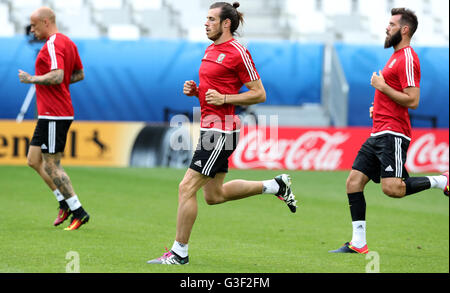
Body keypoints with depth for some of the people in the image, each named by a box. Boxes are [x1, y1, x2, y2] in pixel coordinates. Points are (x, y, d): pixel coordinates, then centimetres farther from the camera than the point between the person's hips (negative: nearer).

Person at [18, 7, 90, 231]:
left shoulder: (53, 45, -16)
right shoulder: (67, 42, 15)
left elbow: (57, 76, -29)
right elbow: (79, 74, 23)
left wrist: (31, 79, -16)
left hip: (54, 115, -10)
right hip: (49, 114, 10)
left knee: (51, 166, -6)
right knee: (34, 160, 14)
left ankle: (78, 212, -3)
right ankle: (65, 204, 16)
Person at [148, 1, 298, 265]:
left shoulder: (238, 53, -12)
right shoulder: (211, 50, 14)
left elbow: (259, 94, -11)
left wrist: (224, 98, -19)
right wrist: (195, 90, 6)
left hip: (222, 131, -10)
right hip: (210, 129, 10)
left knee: (187, 188, -9)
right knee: (214, 195, 16)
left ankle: (179, 253, 0)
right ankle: (276, 186, 28)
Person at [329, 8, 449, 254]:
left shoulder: (407, 59, -12)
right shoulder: (396, 56, 20)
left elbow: (412, 100, -20)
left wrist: (382, 86, -13)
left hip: (393, 134, -10)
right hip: (379, 134, 10)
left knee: (391, 188, -21)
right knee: (353, 182, 2)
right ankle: (358, 243, 3)